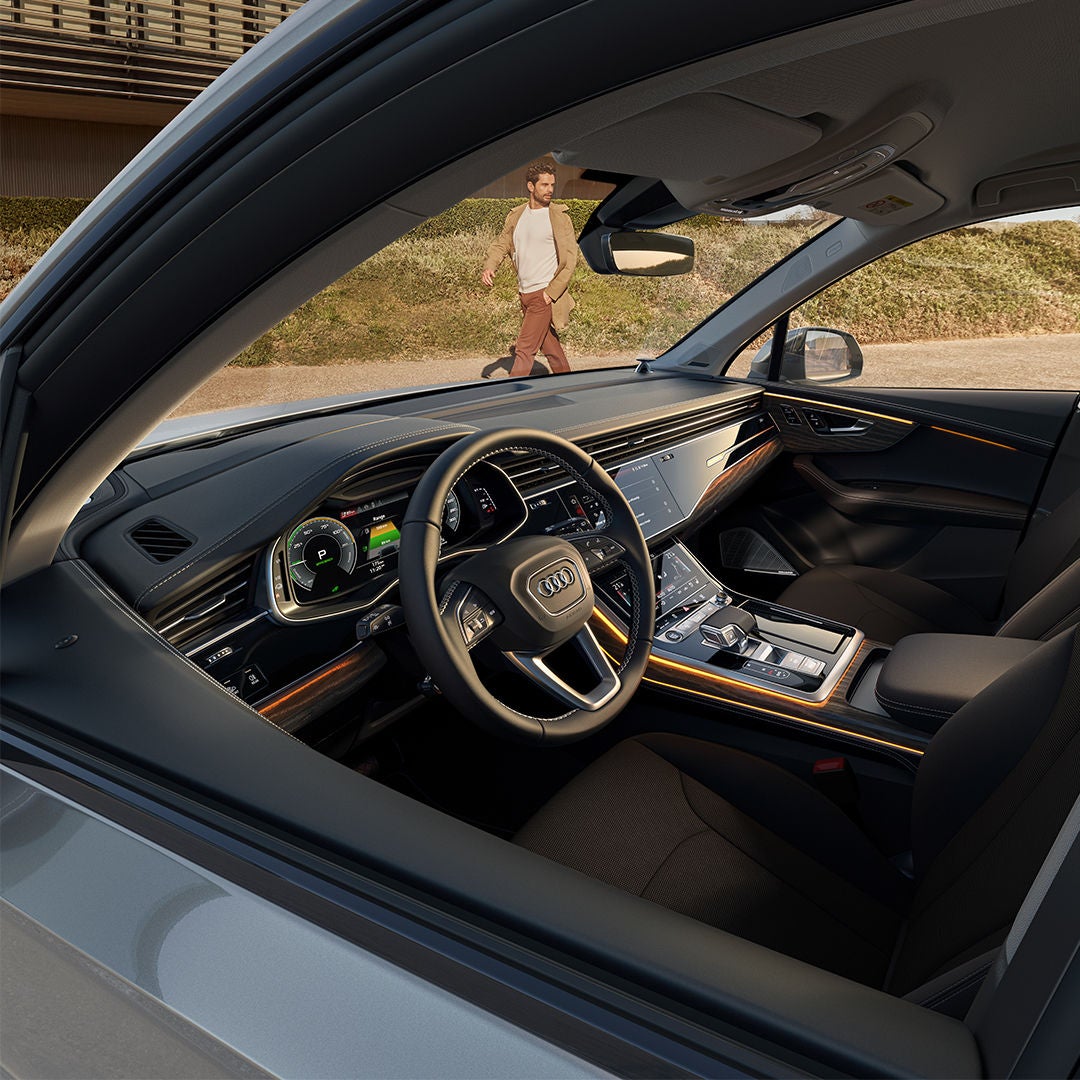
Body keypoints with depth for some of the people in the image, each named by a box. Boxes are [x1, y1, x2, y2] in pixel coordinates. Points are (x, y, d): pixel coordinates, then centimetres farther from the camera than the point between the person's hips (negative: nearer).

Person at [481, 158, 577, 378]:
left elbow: (570, 259, -9)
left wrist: (551, 293, -15)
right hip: (525, 294, 6)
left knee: (524, 349, -10)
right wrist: (489, 266, -10)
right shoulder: (516, 216, 10)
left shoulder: (559, 217, -6)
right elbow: (501, 245, 12)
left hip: (544, 295, -6)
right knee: (550, 348, 15)